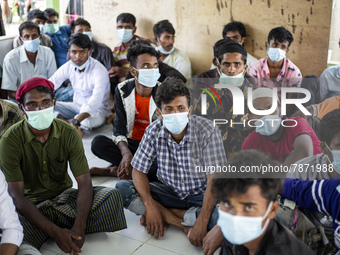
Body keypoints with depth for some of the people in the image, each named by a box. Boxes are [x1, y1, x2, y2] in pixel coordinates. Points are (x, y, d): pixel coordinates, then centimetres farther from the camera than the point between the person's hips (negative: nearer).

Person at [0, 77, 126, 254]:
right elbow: (16, 195, -20)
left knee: (112, 196, -21)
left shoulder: (69, 133, -8)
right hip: (30, 204, -2)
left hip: (64, 196, 2)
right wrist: (55, 232, -31)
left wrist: (79, 227, -30)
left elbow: (84, 182, -13)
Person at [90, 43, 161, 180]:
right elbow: (119, 129, -9)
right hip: (130, 143, 2)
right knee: (98, 143, -25)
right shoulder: (122, 90, -5)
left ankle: (115, 170, -22)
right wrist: (126, 153, -30)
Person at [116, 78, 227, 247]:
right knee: (122, 188, -18)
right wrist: (150, 207, -23)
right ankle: (184, 225, -18)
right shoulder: (154, 131, -13)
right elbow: (138, 171, -7)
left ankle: (166, 215, -14)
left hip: (201, 195, -3)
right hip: (171, 192, 3)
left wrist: (202, 221, -35)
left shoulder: (208, 131, -23)